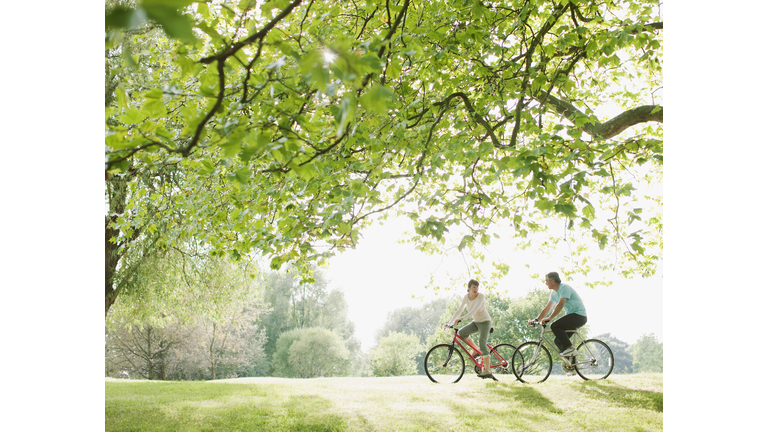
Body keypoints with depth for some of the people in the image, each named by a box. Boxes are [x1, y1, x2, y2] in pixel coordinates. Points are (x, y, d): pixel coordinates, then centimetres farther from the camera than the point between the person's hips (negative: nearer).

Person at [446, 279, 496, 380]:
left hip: (485, 322, -6)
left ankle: (487, 371, -20)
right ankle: (476, 350, 1)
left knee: (482, 344, -19)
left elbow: (474, 310, -33)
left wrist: (461, 319, -42)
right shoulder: (466, 297, -4)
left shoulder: (481, 296, -21)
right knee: (461, 332, -18)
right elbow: (459, 311, -1)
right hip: (475, 322, 6)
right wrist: (450, 323, -8)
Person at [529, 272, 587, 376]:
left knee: (555, 326, -26)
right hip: (571, 316, 9)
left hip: (579, 316, -9)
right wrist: (536, 320, 6)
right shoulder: (554, 293, 12)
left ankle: (571, 349, -16)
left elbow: (560, 304, -27)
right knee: (558, 340, 3)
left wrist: (549, 318, -31)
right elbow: (547, 308, 15)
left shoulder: (564, 288, -16)